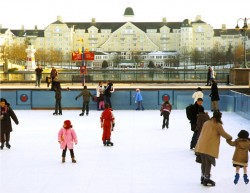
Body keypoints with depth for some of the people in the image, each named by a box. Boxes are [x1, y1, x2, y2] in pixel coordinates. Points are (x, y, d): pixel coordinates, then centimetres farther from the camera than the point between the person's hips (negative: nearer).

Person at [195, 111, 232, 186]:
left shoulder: (206, 123, 16)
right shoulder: (218, 125, -5)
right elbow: (223, 134, 0)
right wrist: (230, 137, 19)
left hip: (201, 146, 7)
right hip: (210, 148, -7)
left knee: (204, 163, 17)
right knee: (208, 163, 2)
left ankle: (203, 178, 26)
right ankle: (206, 180, 5)